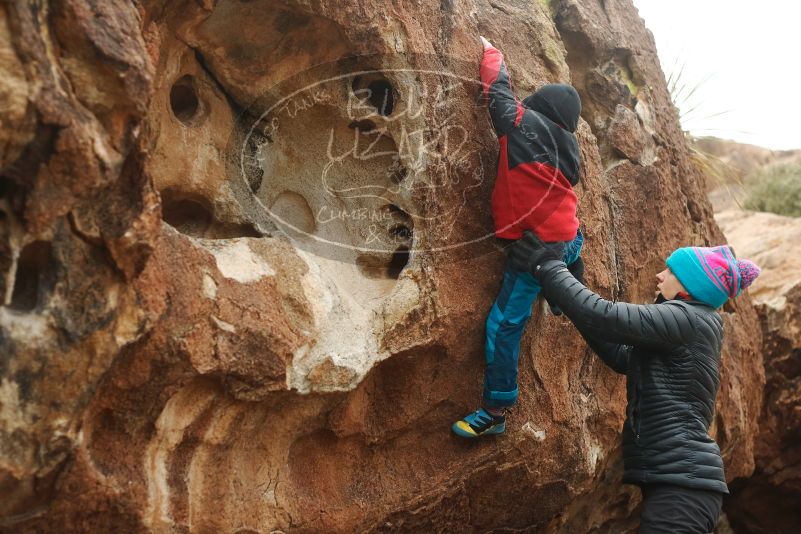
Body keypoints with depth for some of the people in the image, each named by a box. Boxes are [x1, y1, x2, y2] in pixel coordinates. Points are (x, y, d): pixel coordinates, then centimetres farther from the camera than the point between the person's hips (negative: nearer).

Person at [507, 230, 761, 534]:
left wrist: (547, 266, -8)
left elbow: (605, 316, -17)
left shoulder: (689, 318, -10)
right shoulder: (692, 327, 20)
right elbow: (622, 357, 24)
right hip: (677, 478, 10)